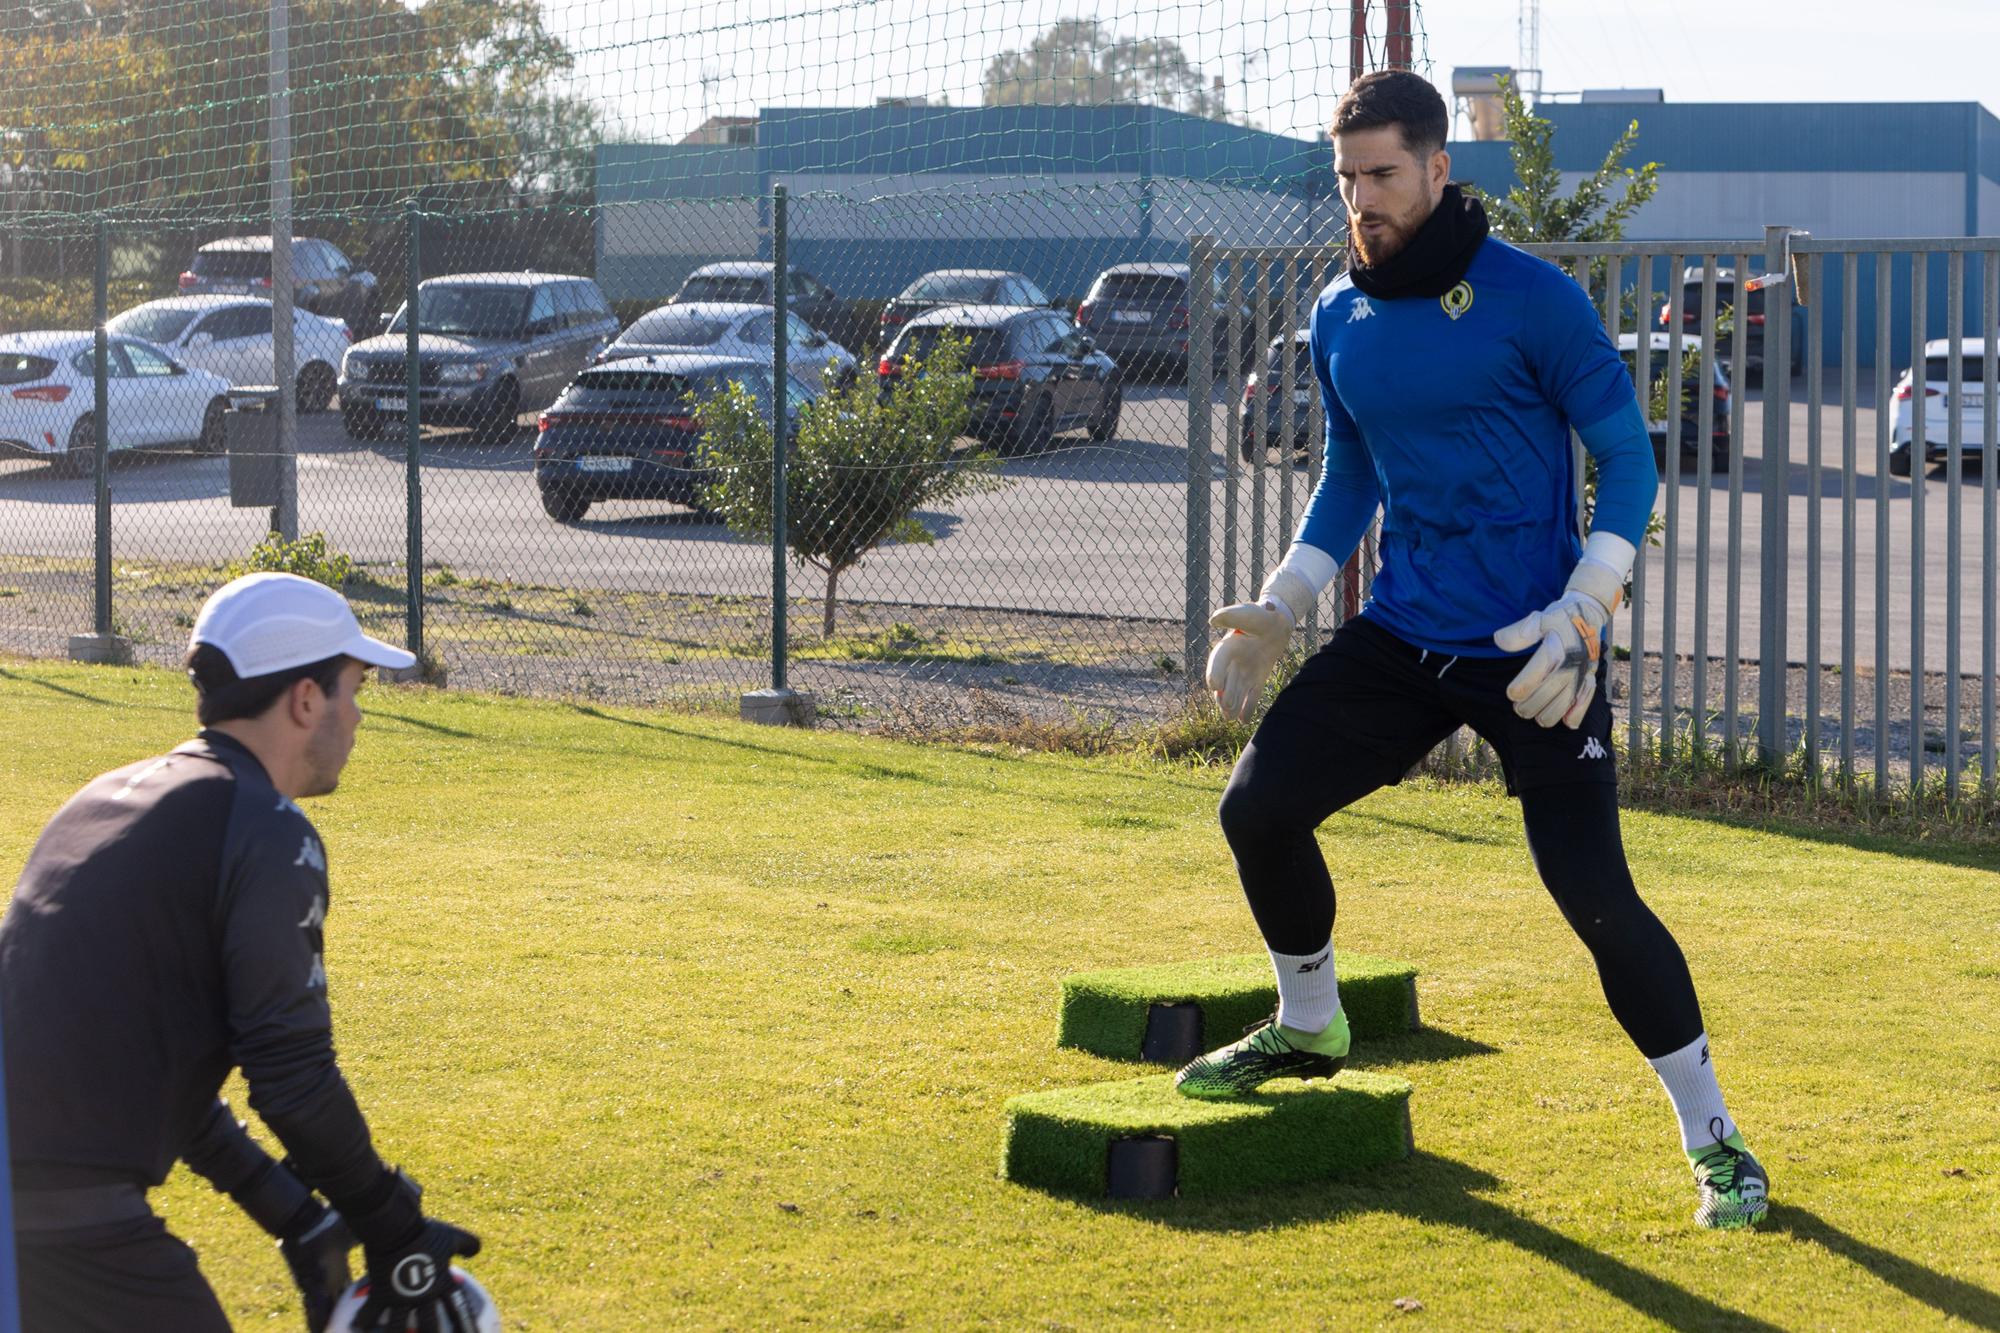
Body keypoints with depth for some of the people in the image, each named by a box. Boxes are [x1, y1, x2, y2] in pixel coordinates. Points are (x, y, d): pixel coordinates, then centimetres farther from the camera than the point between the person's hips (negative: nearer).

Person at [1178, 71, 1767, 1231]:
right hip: (1403, 640, 6)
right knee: (1259, 806, -2)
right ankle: (1309, 1030, 25)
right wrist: (1279, 607, 10)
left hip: (1534, 654, -6)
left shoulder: (1533, 299, -11)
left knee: (1595, 893, -13)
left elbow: (1628, 458, -7)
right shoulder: (1340, 319, 7)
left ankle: (1715, 1141, 1)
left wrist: (1582, 614, -18)